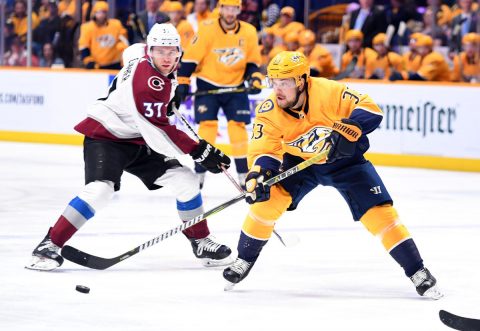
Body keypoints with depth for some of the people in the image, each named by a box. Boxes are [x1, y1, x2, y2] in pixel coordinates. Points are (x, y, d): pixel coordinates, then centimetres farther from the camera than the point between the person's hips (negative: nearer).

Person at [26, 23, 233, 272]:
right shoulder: (146, 81, -29)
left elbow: (132, 51, 25)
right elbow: (158, 131, -31)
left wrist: (166, 99, 29)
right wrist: (200, 152, -31)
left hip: (137, 140, 9)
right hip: (104, 136, -9)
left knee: (185, 181, 2)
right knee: (100, 189, -31)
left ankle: (201, 243, 17)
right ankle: (50, 245, -24)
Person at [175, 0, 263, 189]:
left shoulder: (249, 32, -4)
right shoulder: (207, 29, -14)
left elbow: (253, 61, 7)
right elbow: (190, 58, -11)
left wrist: (255, 78, -10)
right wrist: (182, 83, -15)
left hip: (235, 87, 3)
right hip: (207, 85, -2)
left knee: (238, 127, -1)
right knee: (207, 126, -10)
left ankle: (243, 175, 8)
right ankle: (198, 175, -3)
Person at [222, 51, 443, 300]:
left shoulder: (329, 92, -31)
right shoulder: (269, 112, -22)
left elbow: (370, 110, -30)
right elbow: (264, 151, -21)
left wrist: (346, 132, -45)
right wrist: (258, 174, -41)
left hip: (343, 159, -2)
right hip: (299, 161, 2)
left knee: (378, 211, -13)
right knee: (268, 198, -18)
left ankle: (417, 272, -4)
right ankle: (245, 260, 1)